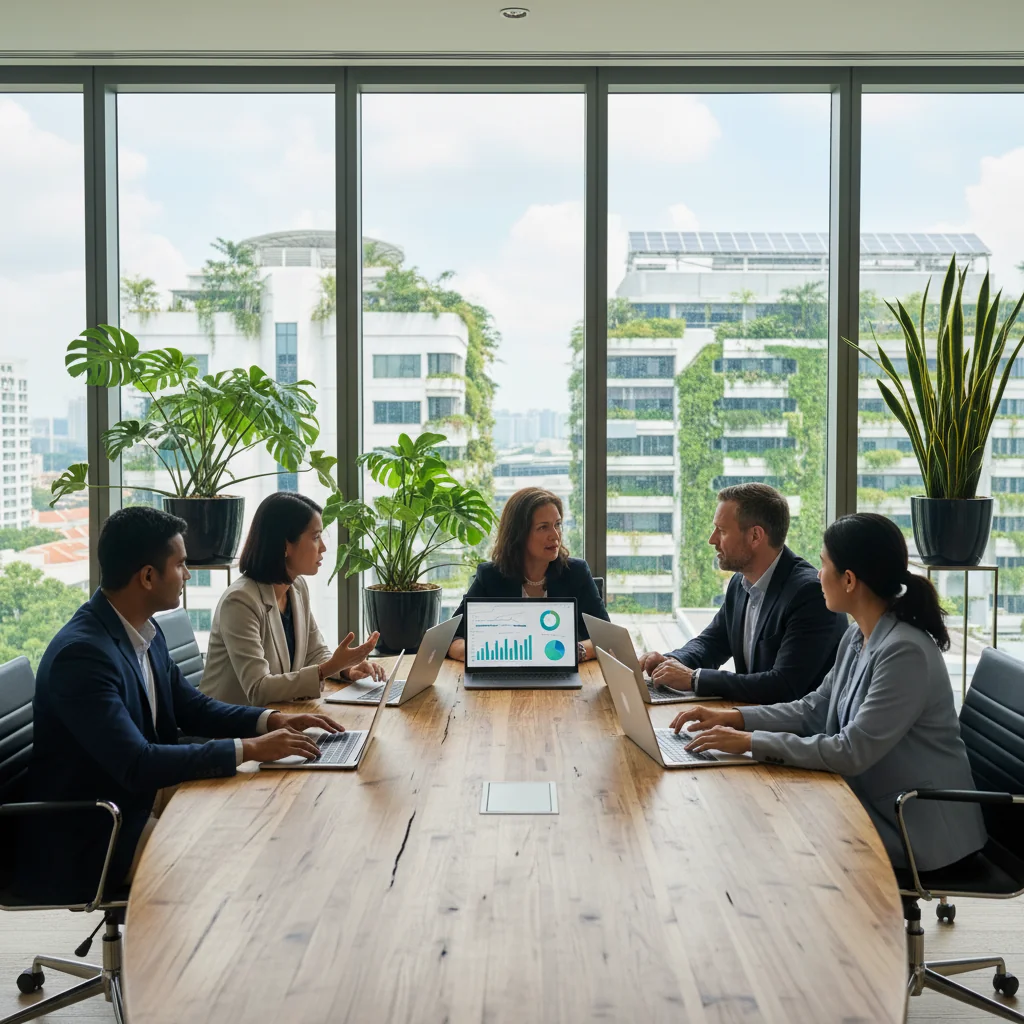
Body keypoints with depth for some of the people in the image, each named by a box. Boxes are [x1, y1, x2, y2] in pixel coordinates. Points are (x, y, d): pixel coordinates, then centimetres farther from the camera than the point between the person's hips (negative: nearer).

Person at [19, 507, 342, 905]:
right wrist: (248, 749, -28)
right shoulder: (80, 653, -25)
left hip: (139, 805, 8)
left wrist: (272, 720, -3)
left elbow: (194, 708, 13)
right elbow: (136, 764, -31)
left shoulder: (145, 632, 2)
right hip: (82, 846, -8)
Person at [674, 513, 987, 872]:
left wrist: (751, 742, -25)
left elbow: (852, 752, -27)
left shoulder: (906, 653, -26)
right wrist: (734, 718, -2)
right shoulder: (859, 637, 3)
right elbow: (815, 709, 10)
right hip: (873, 803, 8)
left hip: (918, 831, -8)